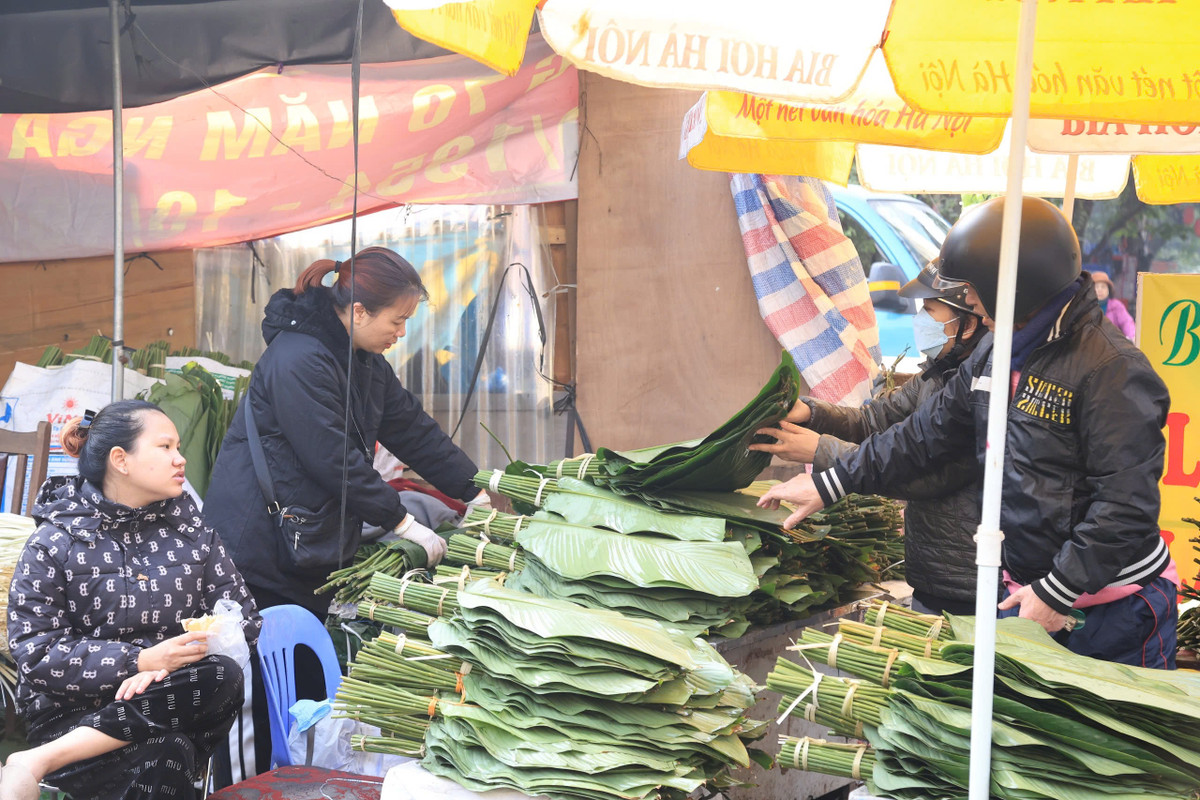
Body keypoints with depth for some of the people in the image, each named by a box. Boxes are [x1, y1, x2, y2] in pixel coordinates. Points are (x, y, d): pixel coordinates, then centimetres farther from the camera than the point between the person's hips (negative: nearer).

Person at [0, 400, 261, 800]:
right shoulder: (55, 540, 1)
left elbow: (243, 618, 5)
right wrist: (140, 660, -18)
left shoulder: (191, 529, 12)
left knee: (224, 676, -31)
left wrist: (166, 667, -14)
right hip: (74, 713, -5)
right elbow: (36, 655, -6)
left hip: (170, 702, 5)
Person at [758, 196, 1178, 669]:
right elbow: (926, 434, 14)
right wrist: (828, 486, 11)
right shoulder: (993, 355, 7)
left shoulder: (1112, 371, -20)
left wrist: (1058, 592, -21)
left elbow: (1126, 505, -22)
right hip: (1027, 593, 8)